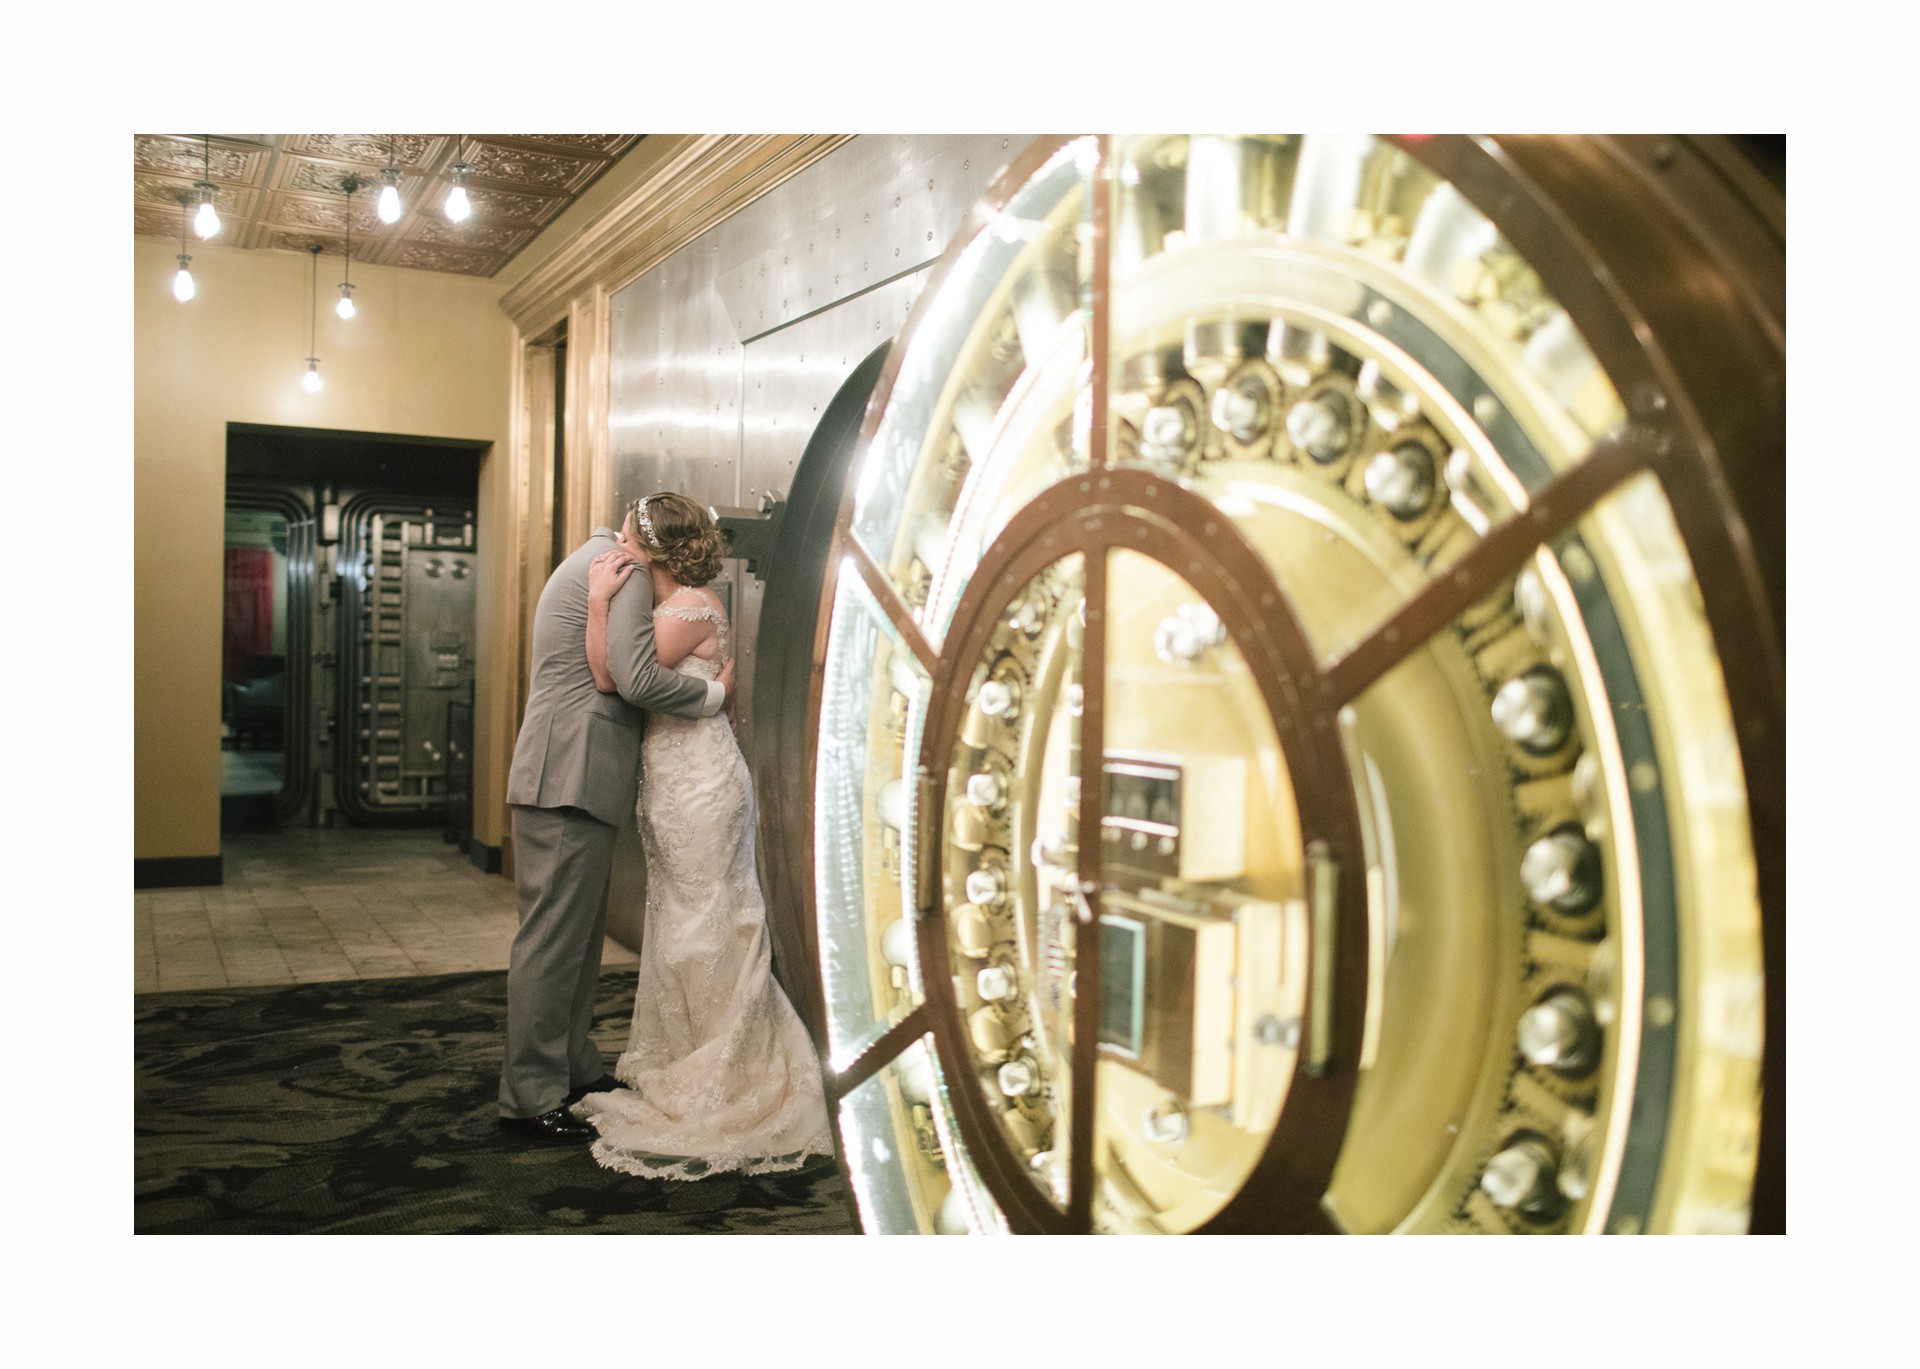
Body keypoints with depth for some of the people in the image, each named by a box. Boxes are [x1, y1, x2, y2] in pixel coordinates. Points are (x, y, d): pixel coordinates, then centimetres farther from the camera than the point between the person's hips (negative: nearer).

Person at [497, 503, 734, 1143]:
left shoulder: (589, 562, 24)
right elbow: (637, 677, -20)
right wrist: (714, 693, -6)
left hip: (568, 778, 11)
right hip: (570, 779, -11)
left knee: (580, 932, 17)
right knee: (553, 938, -6)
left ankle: (575, 1070, 28)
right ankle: (529, 1100, 1)